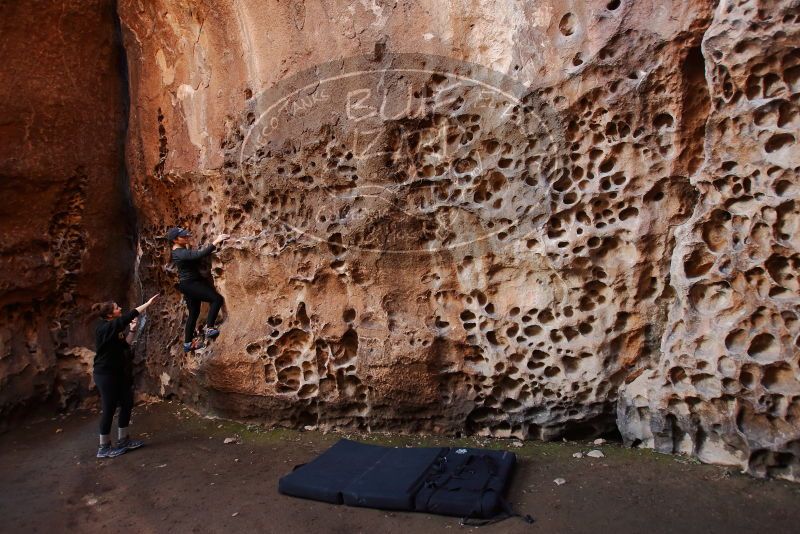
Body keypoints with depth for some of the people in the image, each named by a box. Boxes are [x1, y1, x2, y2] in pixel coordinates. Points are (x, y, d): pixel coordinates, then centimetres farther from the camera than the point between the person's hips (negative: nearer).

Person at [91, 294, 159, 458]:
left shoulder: (113, 328, 10)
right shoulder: (105, 328, -19)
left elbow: (124, 344, 11)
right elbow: (128, 316, -28)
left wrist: (133, 329, 1)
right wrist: (148, 303, -26)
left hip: (118, 373, 10)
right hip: (106, 374, -10)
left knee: (127, 404, 11)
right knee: (109, 409, -2)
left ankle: (123, 440, 22)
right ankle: (104, 448, 10)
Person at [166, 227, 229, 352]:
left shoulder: (178, 250, 8)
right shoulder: (181, 253, -24)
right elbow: (200, 254, -38)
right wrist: (216, 242, -39)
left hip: (188, 283, 11)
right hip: (190, 284, -11)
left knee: (194, 313, 19)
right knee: (217, 299, -18)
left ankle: (188, 343, 30)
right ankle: (209, 328, -17)